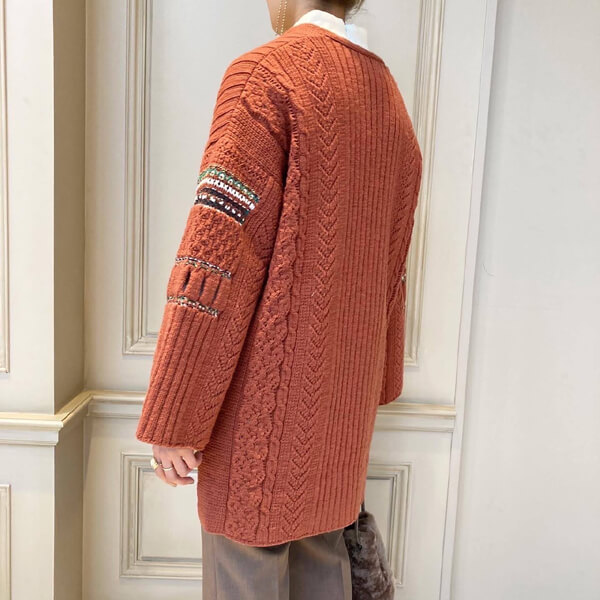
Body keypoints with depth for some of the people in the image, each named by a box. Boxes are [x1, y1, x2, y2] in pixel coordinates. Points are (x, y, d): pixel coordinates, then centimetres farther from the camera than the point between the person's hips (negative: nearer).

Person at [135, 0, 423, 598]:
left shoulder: (263, 73, -11)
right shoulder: (390, 98, 12)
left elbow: (216, 259, -19)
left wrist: (172, 419, -13)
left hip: (265, 396, -7)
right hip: (344, 397, 8)